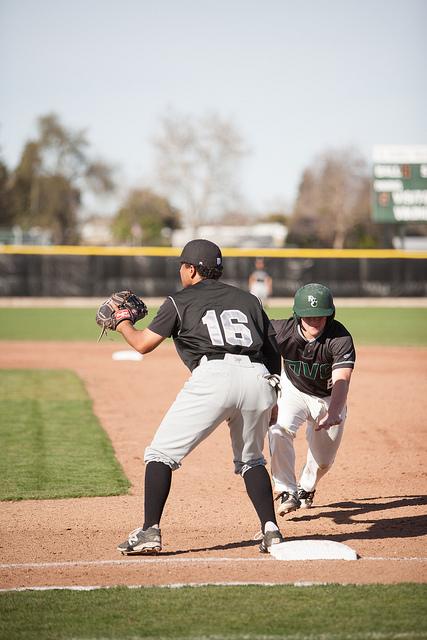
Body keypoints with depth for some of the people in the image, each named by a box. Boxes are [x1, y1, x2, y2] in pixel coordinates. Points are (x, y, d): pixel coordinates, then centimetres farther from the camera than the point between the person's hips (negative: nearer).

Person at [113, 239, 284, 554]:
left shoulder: (180, 301, 15)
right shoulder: (248, 299, 28)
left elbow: (143, 344, 13)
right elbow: (274, 349, 24)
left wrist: (123, 324, 34)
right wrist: (270, 400, 30)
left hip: (213, 376, -5)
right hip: (258, 380, 5)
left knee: (161, 453, 4)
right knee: (251, 460, 24)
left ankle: (150, 532, -6)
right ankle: (271, 531, 10)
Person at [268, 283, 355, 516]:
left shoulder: (340, 339, -32)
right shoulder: (282, 331, -28)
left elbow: (341, 381, -41)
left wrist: (333, 413, -59)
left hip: (329, 398, 0)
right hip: (294, 390, 0)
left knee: (323, 460, 7)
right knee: (280, 429, -29)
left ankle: (305, 489, 41)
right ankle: (287, 492, -18)